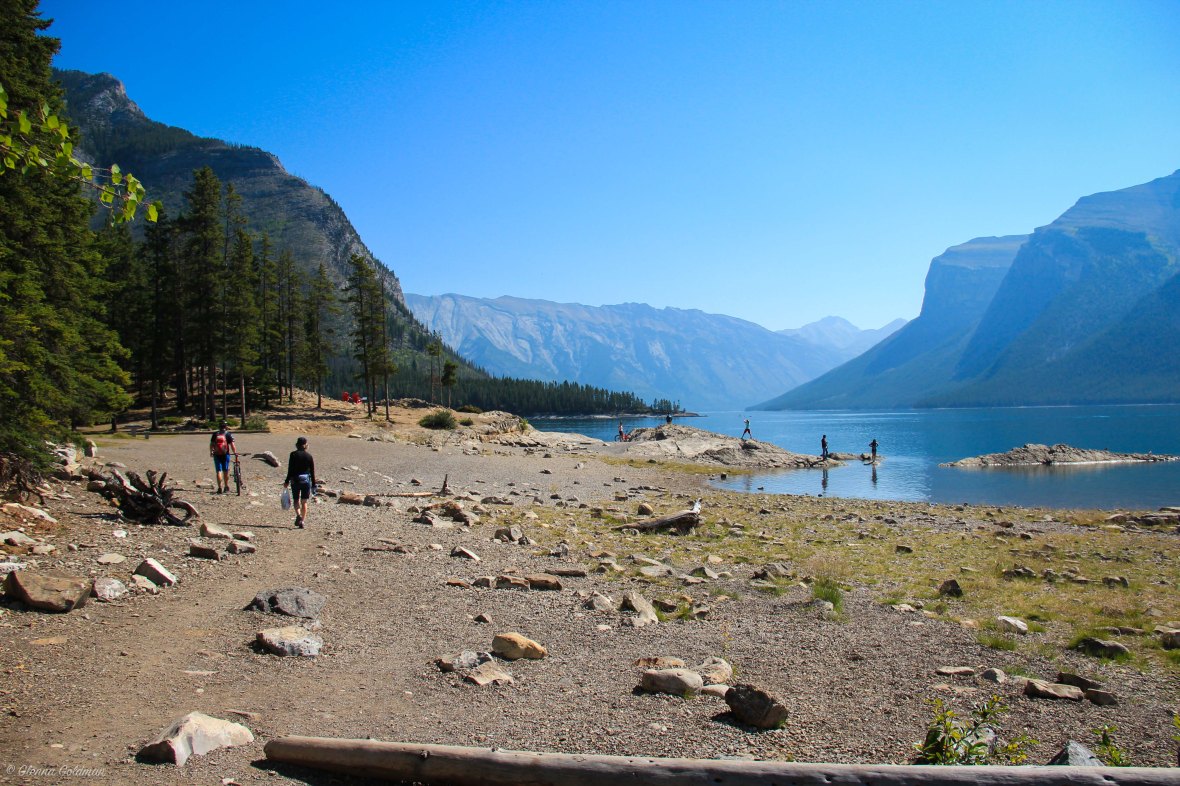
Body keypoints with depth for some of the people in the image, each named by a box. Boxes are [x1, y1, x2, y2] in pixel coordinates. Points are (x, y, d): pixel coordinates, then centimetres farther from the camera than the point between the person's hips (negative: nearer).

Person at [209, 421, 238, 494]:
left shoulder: (215, 434, 6)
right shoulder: (228, 434, -1)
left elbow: (211, 444, 8)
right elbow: (232, 445, -8)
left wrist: (211, 452, 22)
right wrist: (235, 453, 0)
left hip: (216, 455, 1)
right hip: (225, 454, -1)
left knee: (218, 471, 1)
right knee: (225, 471, 12)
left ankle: (220, 488, -9)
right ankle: (226, 487, 20)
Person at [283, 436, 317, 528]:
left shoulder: (293, 454, -4)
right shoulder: (309, 456, 1)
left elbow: (290, 469, -9)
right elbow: (312, 472, 2)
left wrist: (287, 482, -2)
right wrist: (313, 485, 8)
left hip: (295, 480, -1)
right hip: (306, 480, 1)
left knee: (296, 500, 13)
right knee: (304, 502, 10)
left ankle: (298, 515, -13)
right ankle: (302, 521, 3)